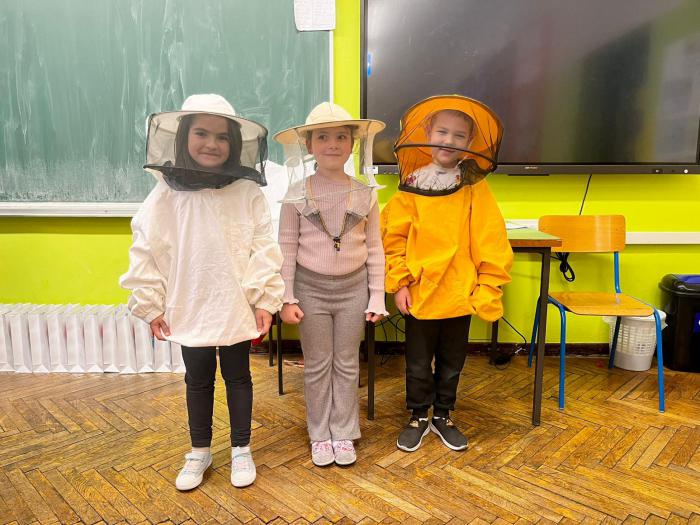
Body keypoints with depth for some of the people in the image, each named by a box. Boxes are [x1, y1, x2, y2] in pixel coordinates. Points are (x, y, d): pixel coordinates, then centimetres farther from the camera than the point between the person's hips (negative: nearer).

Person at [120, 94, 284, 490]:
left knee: (237, 377, 14)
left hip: (237, 308, -1)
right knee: (198, 380, 18)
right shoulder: (166, 195, -5)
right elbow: (145, 253, -1)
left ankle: (241, 449, 34)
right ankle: (200, 452, 38)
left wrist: (265, 300, -8)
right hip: (189, 309, 2)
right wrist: (151, 305, 0)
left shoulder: (248, 194, -8)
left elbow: (265, 250, -7)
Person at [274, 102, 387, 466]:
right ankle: (320, 436, 28)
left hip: (353, 287, 1)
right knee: (317, 366, 11)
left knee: (347, 365, 12)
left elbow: (374, 249, 1)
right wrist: (287, 298, -6)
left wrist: (377, 297, 0)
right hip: (311, 287, -1)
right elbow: (287, 249, -4)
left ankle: (344, 434, 29)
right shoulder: (297, 193, -6)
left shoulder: (365, 193, -3)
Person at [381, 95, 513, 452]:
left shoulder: (476, 189, -4)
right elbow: (393, 238, -2)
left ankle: (443, 416, 39)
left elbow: (492, 244, -6)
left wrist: (488, 289, -8)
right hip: (419, 295, 0)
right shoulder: (411, 188, -3)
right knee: (418, 365, 14)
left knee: (451, 364, 18)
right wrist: (399, 283, -6)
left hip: (460, 297, 1)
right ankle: (418, 418, 35)